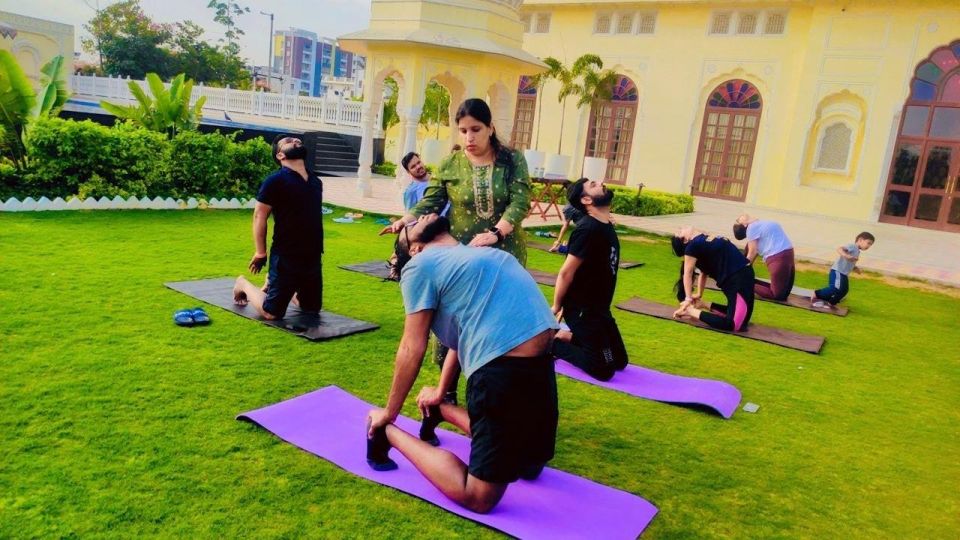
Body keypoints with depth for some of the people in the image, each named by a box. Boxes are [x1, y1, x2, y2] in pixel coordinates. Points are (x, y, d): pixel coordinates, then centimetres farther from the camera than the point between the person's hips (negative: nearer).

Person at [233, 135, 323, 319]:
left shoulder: (315, 181, 10)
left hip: (312, 258, 6)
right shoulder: (276, 181, -11)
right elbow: (259, 216, -10)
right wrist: (260, 253, -10)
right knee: (272, 313, -2)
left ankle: (273, 283, 38)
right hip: (286, 257, -6)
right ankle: (244, 284, 27)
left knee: (312, 309, 16)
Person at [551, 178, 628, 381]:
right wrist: (557, 307, -12)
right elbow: (566, 273, -22)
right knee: (603, 369, -6)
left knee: (619, 362, 17)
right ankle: (551, 342, 5)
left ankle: (568, 336, 21)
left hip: (599, 308, 9)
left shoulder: (607, 226, 7)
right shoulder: (588, 229, -23)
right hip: (583, 309, -9)